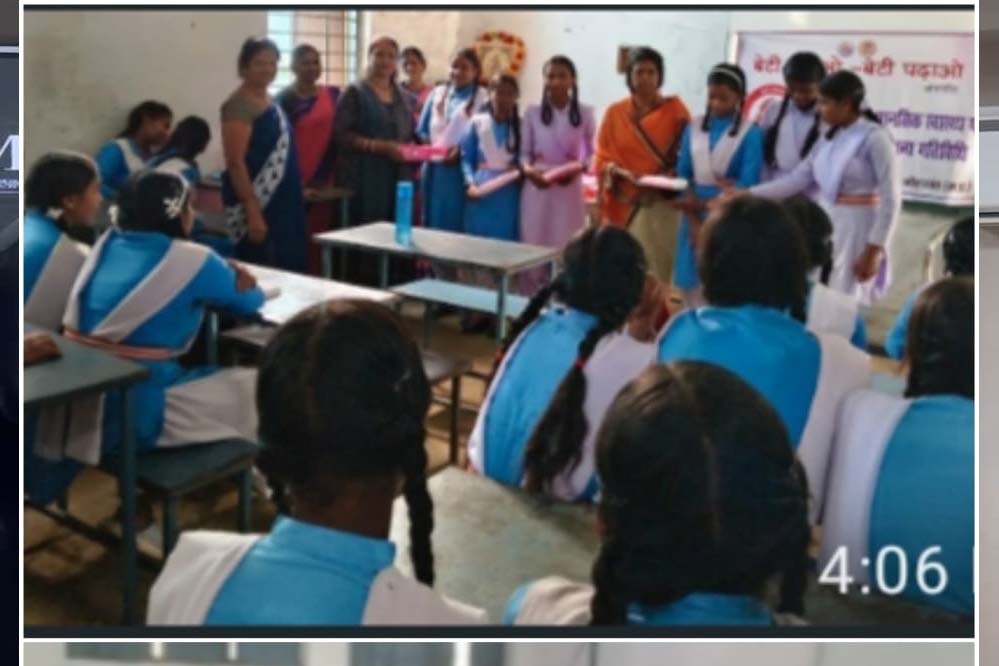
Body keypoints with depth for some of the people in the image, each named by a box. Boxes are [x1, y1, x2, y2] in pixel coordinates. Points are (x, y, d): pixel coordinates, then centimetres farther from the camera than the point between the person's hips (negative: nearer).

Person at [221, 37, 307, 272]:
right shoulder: (239, 105, -12)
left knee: (287, 270, 11)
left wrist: (295, 196, 19)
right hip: (256, 203, -9)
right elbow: (235, 162, -19)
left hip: (282, 204, 9)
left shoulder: (271, 102, 13)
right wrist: (253, 212, -24)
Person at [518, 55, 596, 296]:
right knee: (532, 248, 3)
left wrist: (579, 168, -14)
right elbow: (524, 152, 4)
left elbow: (592, 152, 4)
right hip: (537, 188, 1)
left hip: (569, 189, -1)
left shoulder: (584, 113, 1)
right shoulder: (532, 112, 2)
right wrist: (528, 169, -16)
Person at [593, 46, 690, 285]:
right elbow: (602, 158, 5)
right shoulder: (615, 112, 6)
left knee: (661, 266, -5)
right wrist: (620, 172, -16)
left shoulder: (675, 109, 4)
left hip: (662, 204, -1)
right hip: (625, 205, 1)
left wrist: (673, 177, -16)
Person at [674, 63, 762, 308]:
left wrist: (705, 203, -13)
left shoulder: (750, 133, -7)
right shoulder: (694, 128, 6)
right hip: (694, 218, 4)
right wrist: (694, 222, -7)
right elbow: (682, 176, 3)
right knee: (691, 286, 7)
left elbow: (747, 185, -10)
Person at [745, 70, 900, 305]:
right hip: (825, 225, 7)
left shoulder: (875, 138, -13)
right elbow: (797, 179, 8)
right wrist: (747, 195, 3)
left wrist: (874, 250, -17)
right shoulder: (830, 138, 8)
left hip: (857, 230, -7)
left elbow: (890, 200, -15)